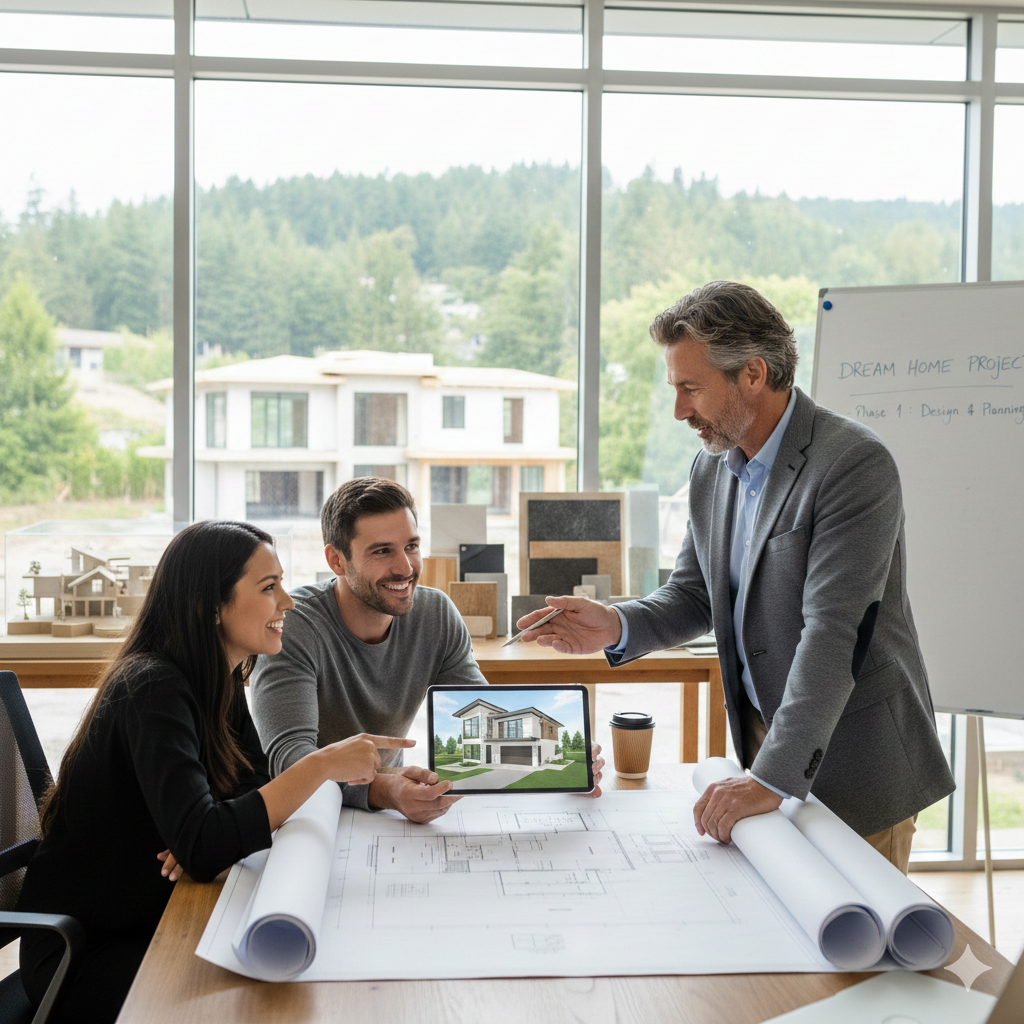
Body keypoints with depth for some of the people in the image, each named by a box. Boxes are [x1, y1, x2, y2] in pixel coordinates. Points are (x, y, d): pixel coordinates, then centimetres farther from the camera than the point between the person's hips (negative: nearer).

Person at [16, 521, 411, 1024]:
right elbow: (200, 847, -36)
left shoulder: (220, 681, 4)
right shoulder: (153, 690, -25)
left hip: (154, 923, 8)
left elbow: (259, 792, 1)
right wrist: (321, 765, -36)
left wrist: (213, 836, -21)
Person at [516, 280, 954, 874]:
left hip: (854, 760, -6)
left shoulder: (855, 463, -20)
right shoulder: (712, 467, 6)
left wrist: (773, 778, -30)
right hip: (763, 736, 7)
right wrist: (616, 627, -10)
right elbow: (694, 595, 12)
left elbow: (832, 632, -26)